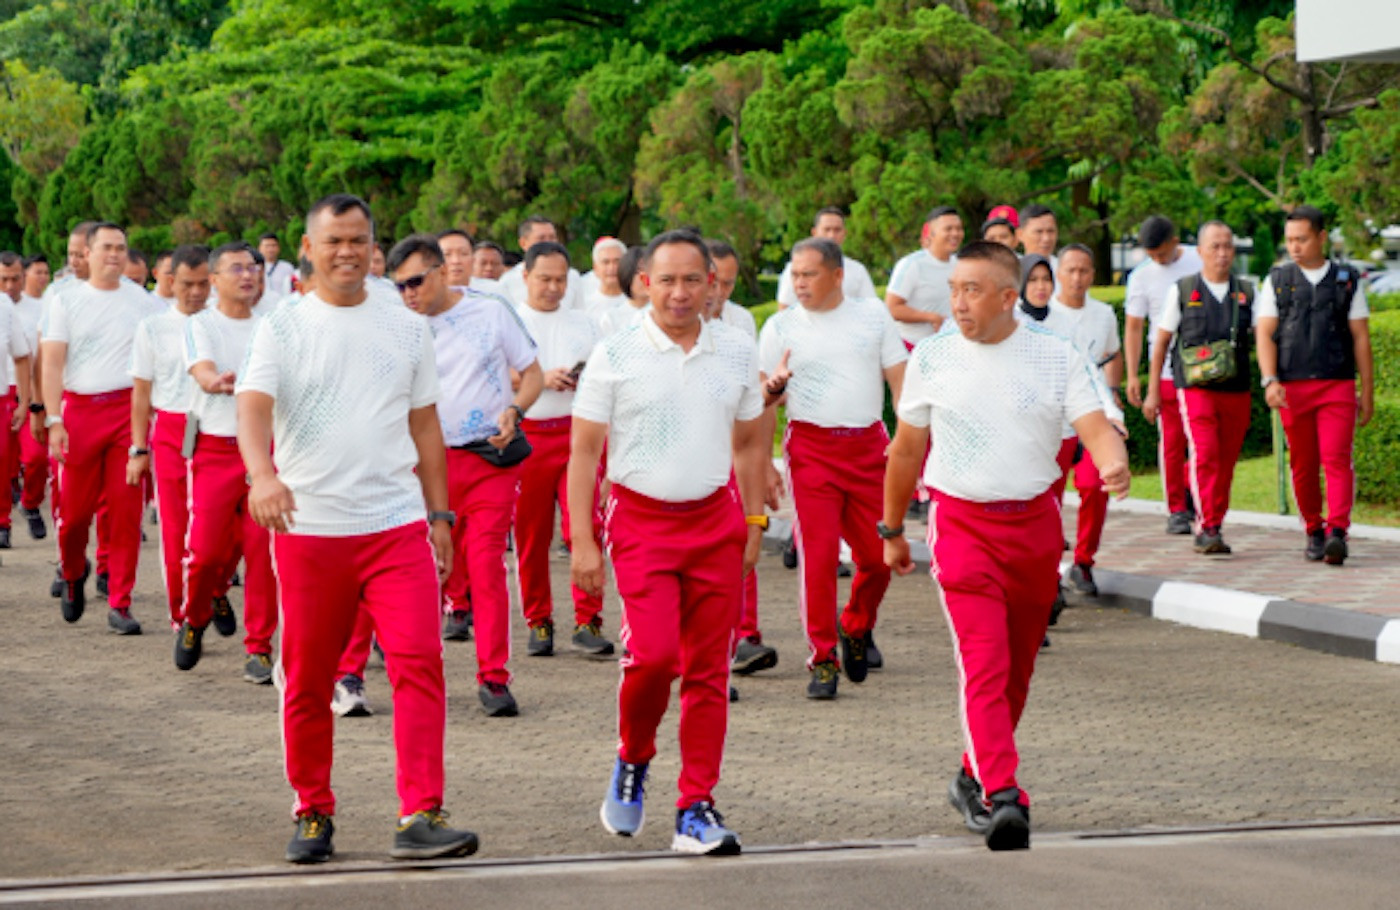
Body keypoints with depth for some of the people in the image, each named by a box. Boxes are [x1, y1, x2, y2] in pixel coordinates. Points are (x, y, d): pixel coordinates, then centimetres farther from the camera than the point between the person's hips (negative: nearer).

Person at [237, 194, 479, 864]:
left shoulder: (406, 329, 11)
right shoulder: (282, 330, 1)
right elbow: (253, 408, -14)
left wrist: (439, 514, 13)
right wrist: (263, 474, -33)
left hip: (397, 526, 1)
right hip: (308, 529, -1)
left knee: (419, 663, -13)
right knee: (307, 682, 7)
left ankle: (420, 818, -14)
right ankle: (313, 815, 23)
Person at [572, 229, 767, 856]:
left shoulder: (736, 353, 8)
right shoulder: (615, 356, -3)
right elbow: (584, 451, -1)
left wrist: (753, 522, 12)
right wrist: (582, 540, -7)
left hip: (716, 521, 3)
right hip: (641, 521, -3)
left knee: (708, 670, 1)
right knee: (653, 655, -18)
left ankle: (696, 810, 7)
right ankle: (632, 760, 11)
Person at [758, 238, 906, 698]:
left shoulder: (872, 313, 9)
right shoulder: (780, 327, 6)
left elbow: (899, 377, 10)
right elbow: (762, 398, 8)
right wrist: (775, 386, -16)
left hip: (870, 446, 2)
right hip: (812, 448, -2)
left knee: (878, 555, 1)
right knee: (818, 556, -8)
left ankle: (856, 628, 28)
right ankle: (823, 659, 0)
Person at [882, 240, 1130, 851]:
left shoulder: (1057, 357, 0)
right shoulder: (933, 358, 2)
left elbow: (1096, 427, -10)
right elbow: (906, 449, 12)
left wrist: (1114, 464, -34)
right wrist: (891, 530, 17)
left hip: (1035, 525, 2)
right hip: (963, 523, -2)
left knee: (1017, 669, 11)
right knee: (984, 666, -16)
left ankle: (973, 780, 30)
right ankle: (1002, 799, -26)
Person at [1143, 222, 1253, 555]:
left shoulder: (1246, 293, 11)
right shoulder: (1181, 291, 7)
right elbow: (1161, 342, 12)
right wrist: (1153, 391, 10)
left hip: (1237, 390, 3)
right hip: (1197, 388, -3)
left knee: (1226, 462, 5)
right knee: (1205, 455, -17)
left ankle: (1214, 527, 16)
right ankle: (1207, 528, -19)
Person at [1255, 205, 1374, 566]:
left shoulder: (1347, 280, 9)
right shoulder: (1277, 281, 10)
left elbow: (1360, 338, 10)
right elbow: (1264, 334, 3)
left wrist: (1367, 391, 6)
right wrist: (1270, 381, -12)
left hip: (1338, 386, -1)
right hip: (1292, 388, 1)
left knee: (1337, 458, -15)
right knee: (1302, 465, 4)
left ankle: (1337, 533, -24)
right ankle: (1313, 531, 17)